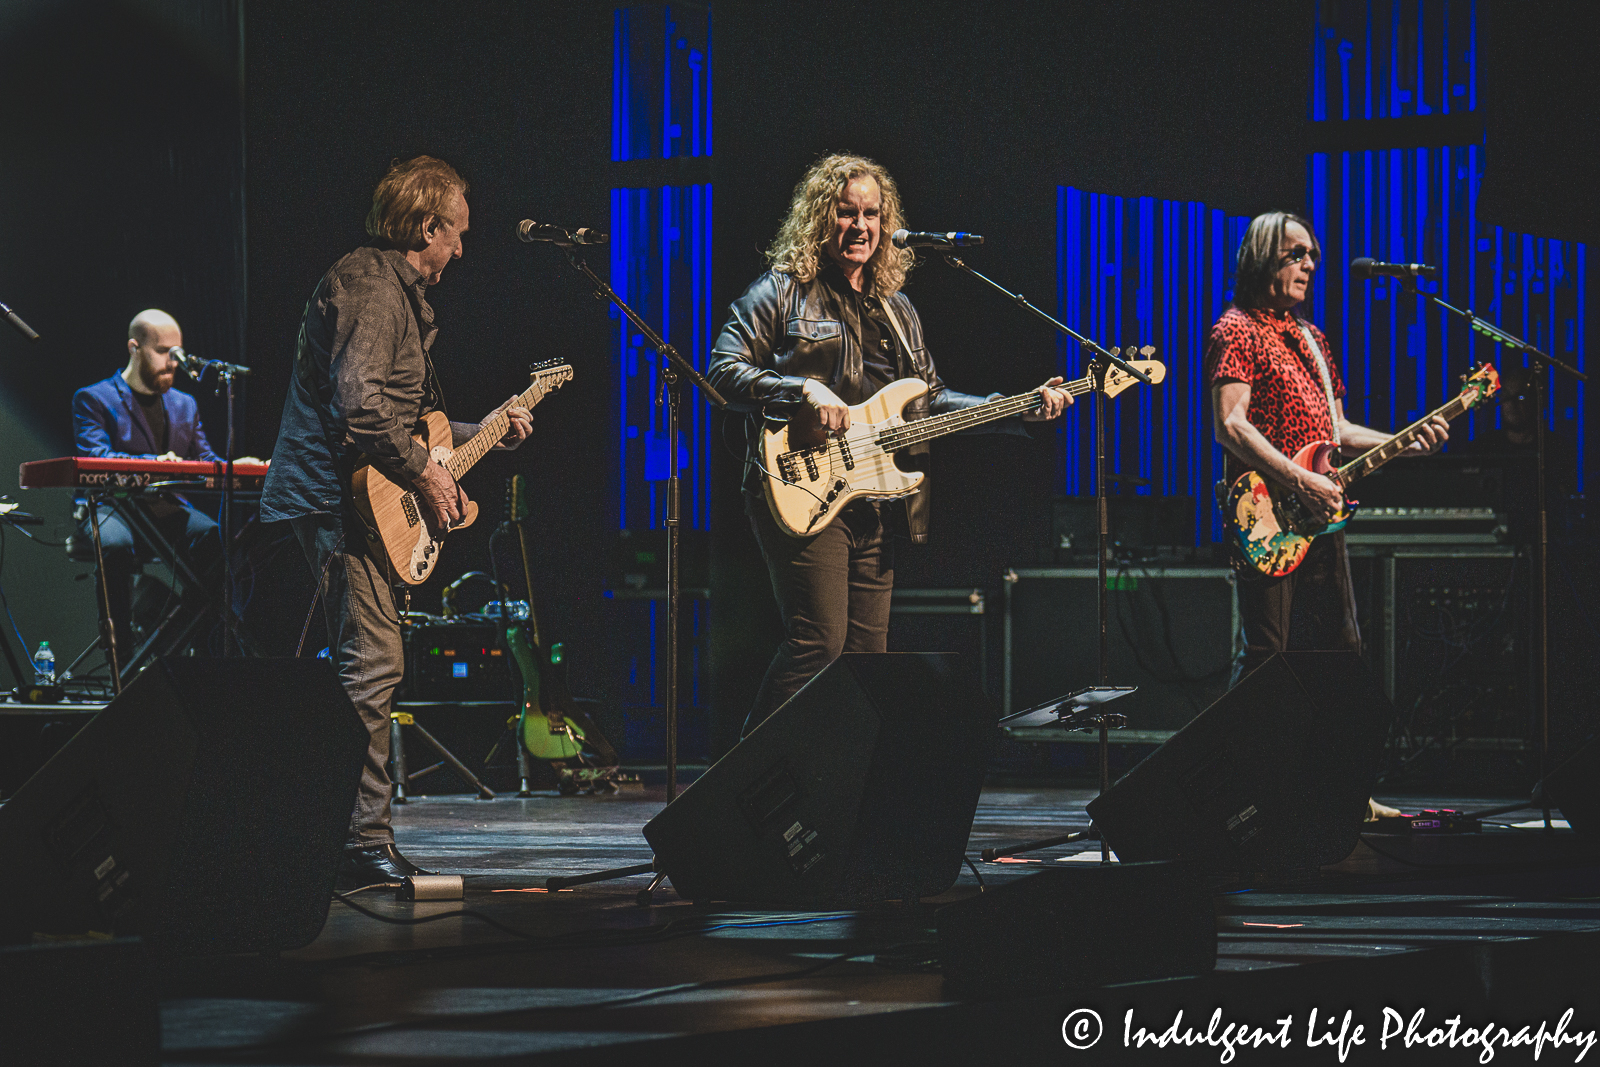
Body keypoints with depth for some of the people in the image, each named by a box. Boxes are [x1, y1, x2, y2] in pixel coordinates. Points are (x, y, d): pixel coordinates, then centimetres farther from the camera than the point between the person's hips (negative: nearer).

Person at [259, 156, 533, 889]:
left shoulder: (398, 291, 22)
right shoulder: (369, 286, -13)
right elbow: (358, 404, -26)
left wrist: (485, 433, 26)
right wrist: (425, 471, -18)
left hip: (363, 500, 11)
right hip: (337, 499, -11)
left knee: (371, 666, 12)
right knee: (373, 665, -15)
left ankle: (362, 839, 17)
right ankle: (363, 846, -17)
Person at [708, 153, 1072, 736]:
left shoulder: (897, 310, 20)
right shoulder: (781, 293, 1)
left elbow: (930, 399, 21)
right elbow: (723, 372, -6)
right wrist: (803, 391, -19)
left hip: (876, 505, 7)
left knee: (867, 654, 5)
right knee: (819, 643, -15)